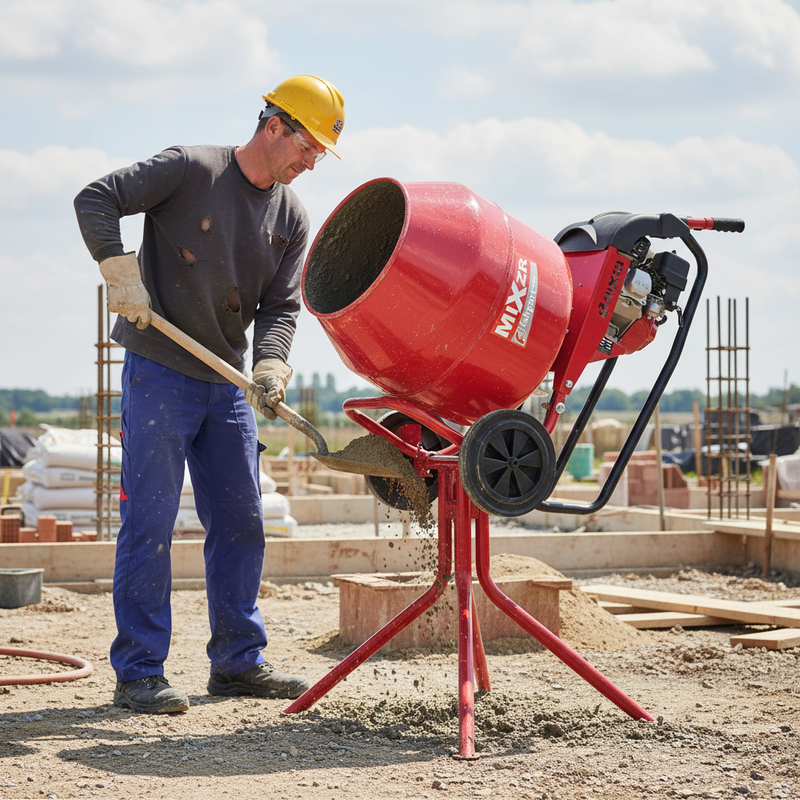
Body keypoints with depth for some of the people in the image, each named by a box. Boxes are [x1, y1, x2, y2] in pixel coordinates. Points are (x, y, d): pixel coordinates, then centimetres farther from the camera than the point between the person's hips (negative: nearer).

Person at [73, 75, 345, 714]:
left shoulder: (291, 217, 7)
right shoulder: (191, 169, -10)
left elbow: (281, 304, 3)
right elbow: (95, 201, -11)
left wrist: (270, 364, -15)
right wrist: (122, 272, -20)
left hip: (227, 384, 7)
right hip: (158, 371, -6)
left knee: (241, 521, 9)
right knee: (150, 519, -6)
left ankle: (238, 660, 20)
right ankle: (139, 672, 0)